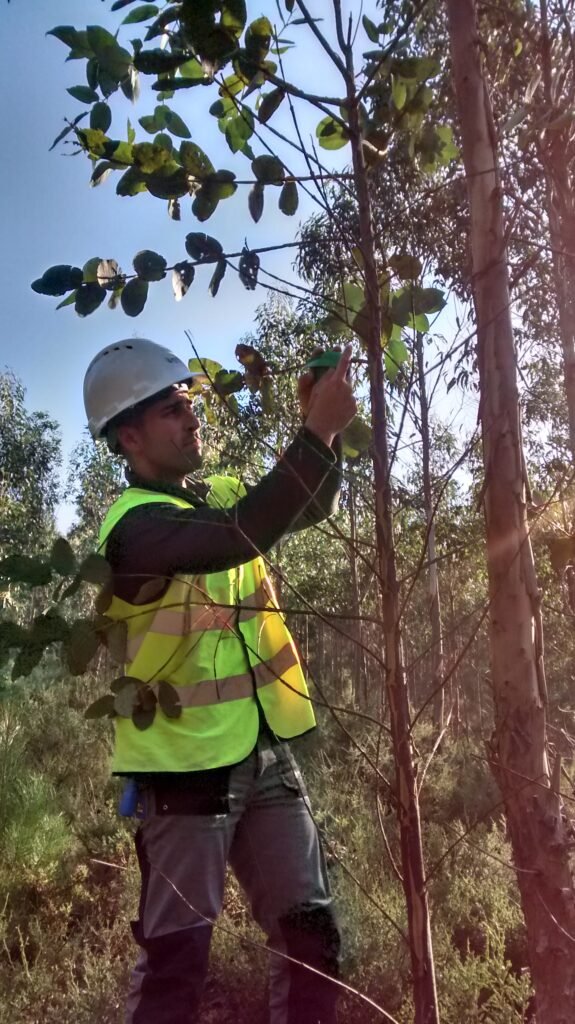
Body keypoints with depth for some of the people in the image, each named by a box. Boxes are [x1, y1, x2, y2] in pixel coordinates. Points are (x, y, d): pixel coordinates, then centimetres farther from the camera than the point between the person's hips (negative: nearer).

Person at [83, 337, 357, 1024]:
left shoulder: (219, 493, 7)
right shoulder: (134, 524, -18)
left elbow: (314, 504, 11)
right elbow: (237, 539, -36)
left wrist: (322, 425, -7)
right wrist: (318, 430, -34)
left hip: (266, 756, 7)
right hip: (188, 767, -7)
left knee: (310, 932, 15)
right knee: (176, 956, 6)